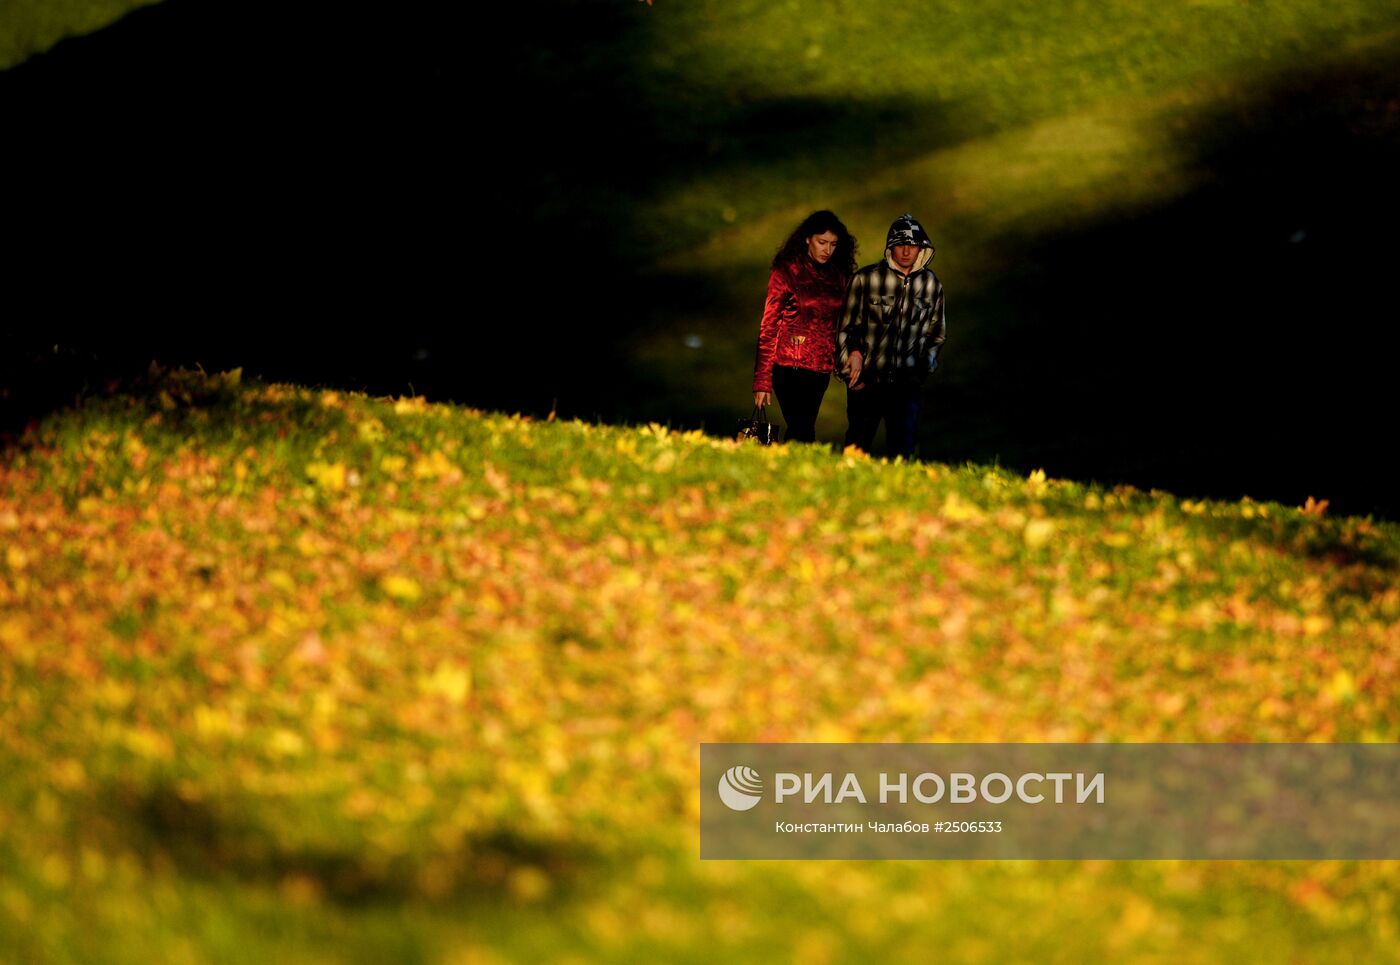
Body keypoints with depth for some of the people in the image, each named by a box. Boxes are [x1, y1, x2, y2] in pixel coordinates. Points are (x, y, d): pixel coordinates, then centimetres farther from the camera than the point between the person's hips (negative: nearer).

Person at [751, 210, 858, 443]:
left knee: (801, 430, 6)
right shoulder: (787, 271, -4)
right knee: (802, 432, -13)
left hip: (821, 368, 5)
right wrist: (762, 379, -9)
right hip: (790, 364, -5)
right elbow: (769, 326, -5)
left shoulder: (839, 277, 10)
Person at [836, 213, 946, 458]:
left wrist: (925, 365, 5)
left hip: (907, 383, 1)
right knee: (856, 450, 5)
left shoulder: (931, 284, 7)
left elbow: (937, 334, 19)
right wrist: (849, 366, -2)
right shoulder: (865, 279, -2)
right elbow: (845, 328, 4)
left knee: (902, 454, -6)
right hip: (866, 382, -1)